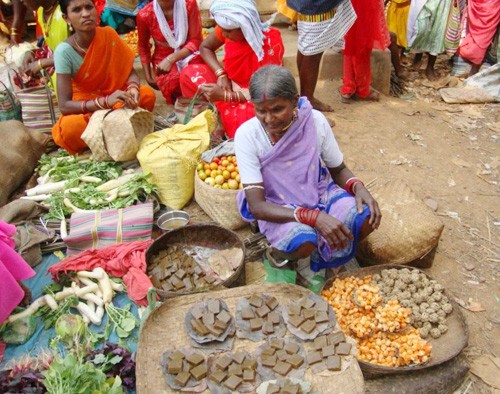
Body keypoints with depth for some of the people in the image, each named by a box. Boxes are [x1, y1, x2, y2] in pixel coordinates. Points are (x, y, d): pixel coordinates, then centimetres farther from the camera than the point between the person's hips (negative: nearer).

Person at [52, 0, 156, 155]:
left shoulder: (108, 34, -11)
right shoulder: (65, 51, -20)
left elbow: (130, 72, -5)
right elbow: (64, 105, -25)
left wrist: (133, 88, -30)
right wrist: (106, 101, -39)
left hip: (115, 100, 3)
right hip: (85, 108, -3)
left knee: (147, 94, -23)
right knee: (70, 127, -35)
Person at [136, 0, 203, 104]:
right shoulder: (144, 15, -10)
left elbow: (196, 40, -11)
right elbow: (143, 46, 8)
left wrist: (171, 59, -24)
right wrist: (148, 76, 4)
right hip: (163, 59, 0)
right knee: (172, 81, -36)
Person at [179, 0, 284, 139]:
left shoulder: (271, 43, -30)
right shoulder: (228, 27, -16)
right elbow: (205, 47, 1)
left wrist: (225, 95, -34)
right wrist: (221, 75, -17)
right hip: (229, 82, 6)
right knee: (189, 73, -10)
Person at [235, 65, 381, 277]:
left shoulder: (315, 120, -14)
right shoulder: (247, 135, -21)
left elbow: (339, 170, 3)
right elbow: (257, 206, -23)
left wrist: (357, 186, -22)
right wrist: (313, 217, -35)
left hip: (320, 194, 4)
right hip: (278, 210, -3)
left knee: (367, 218, -23)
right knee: (303, 242, -35)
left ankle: (321, 257, 5)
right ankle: (278, 254, 1)